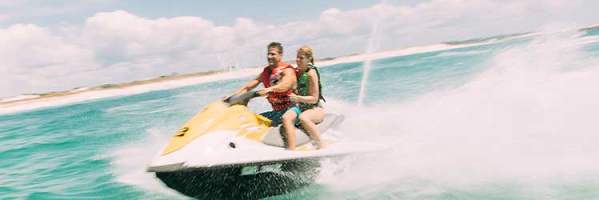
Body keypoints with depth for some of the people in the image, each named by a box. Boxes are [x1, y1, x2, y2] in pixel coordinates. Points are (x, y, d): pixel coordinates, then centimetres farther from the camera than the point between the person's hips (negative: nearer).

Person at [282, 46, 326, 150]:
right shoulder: (298, 72, 10)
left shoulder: (311, 73, -11)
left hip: (316, 109, -6)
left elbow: (314, 99, -14)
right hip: (301, 107, 6)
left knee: (303, 118, -39)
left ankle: (322, 146, -28)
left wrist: (298, 98, -26)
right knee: (286, 118, -26)